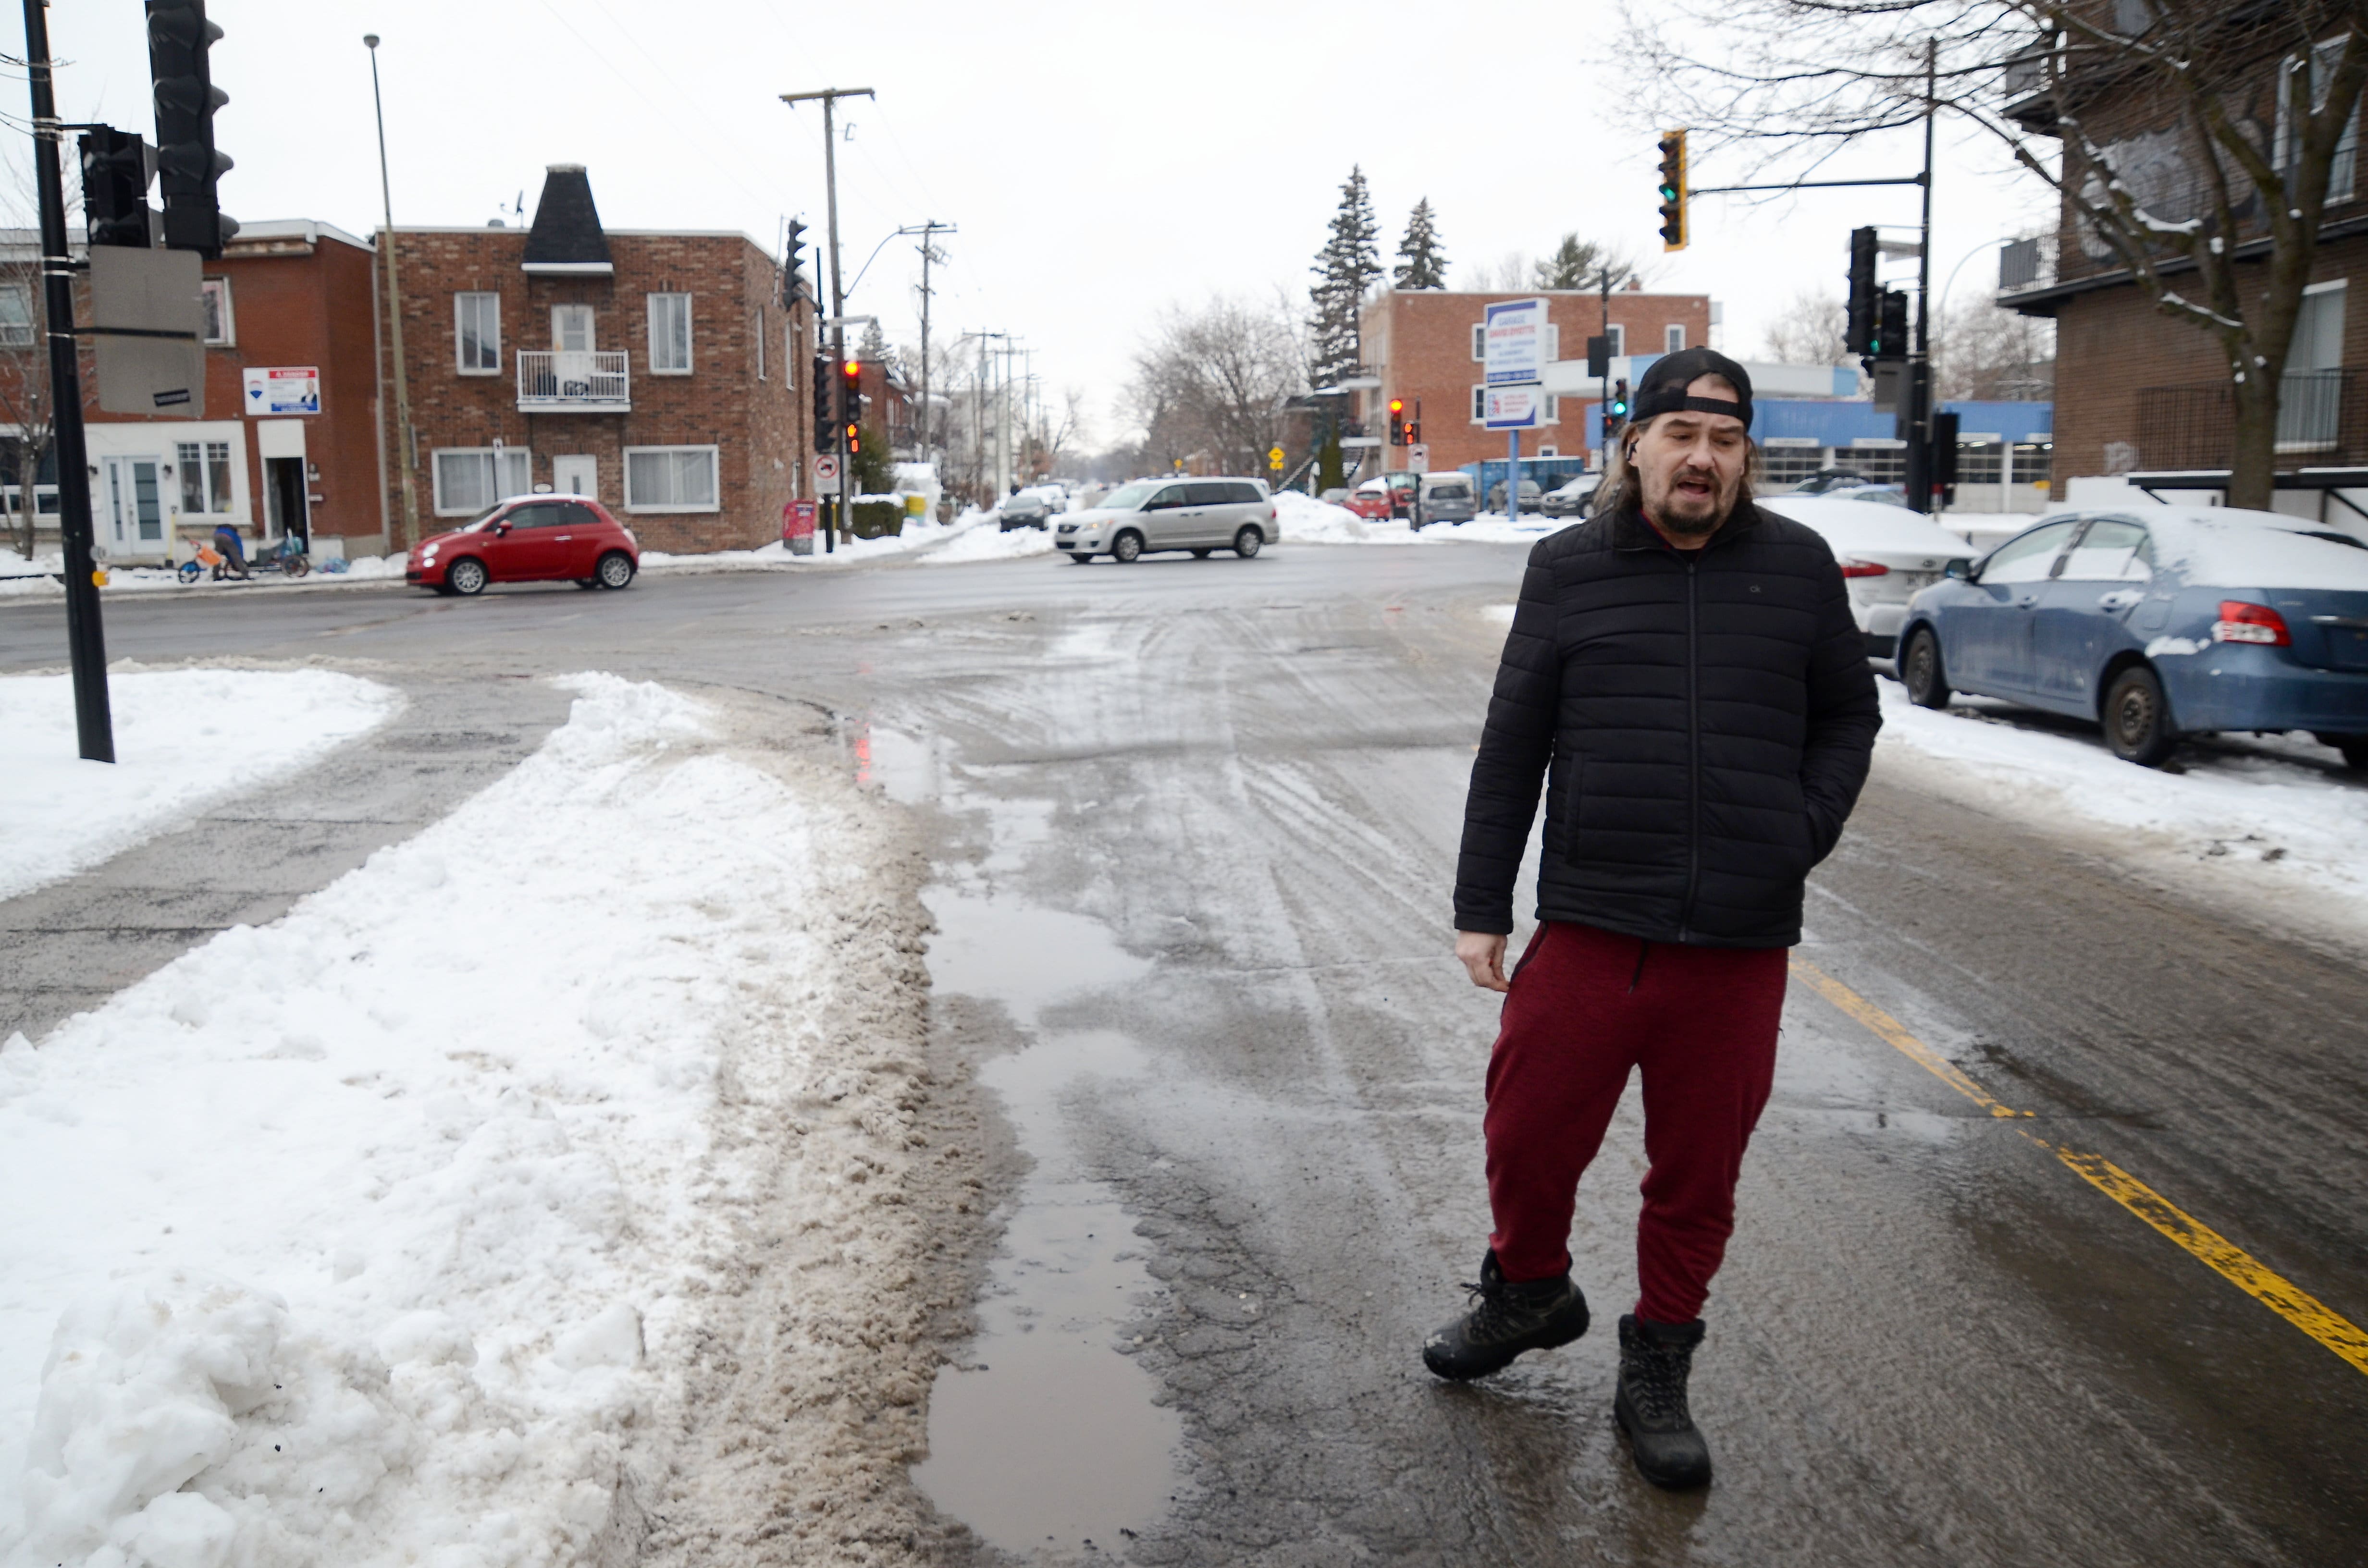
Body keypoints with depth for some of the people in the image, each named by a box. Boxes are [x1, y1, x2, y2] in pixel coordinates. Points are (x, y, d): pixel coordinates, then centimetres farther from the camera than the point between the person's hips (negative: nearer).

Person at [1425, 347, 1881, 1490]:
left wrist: (1806, 830, 2)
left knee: (1697, 1180, 12)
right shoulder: (1569, 570, 2)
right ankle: (1528, 1290, 39)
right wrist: (1481, 907, 3)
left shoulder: (1797, 567, 4)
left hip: (1740, 947, 1)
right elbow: (1511, 748, 4)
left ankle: (1656, 1377, 32)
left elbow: (1848, 714, 17)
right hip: (1588, 933, 0)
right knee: (1529, 1139, 8)